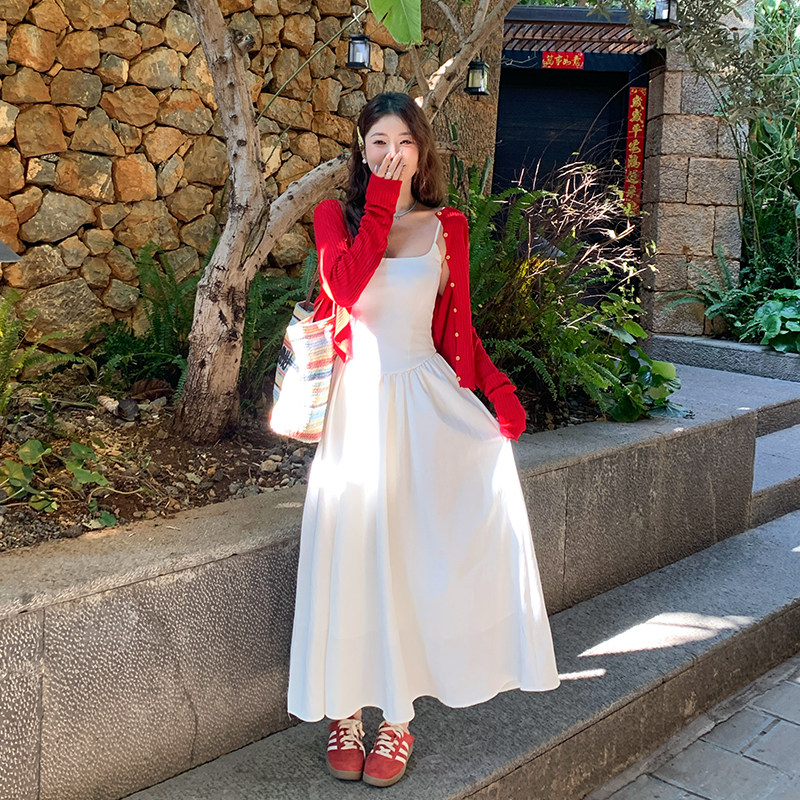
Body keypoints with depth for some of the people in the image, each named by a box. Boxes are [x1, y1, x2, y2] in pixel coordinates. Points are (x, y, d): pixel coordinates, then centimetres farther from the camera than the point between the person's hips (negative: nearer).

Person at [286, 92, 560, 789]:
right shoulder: (336, 216, 6)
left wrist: (498, 390, -3)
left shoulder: (447, 227, 10)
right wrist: (381, 204, -10)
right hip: (359, 402, -1)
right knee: (355, 551, -9)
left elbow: (459, 328, 11)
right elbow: (345, 288, -15)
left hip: (426, 398, 1)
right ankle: (346, 710, 5)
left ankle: (397, 712, -3)